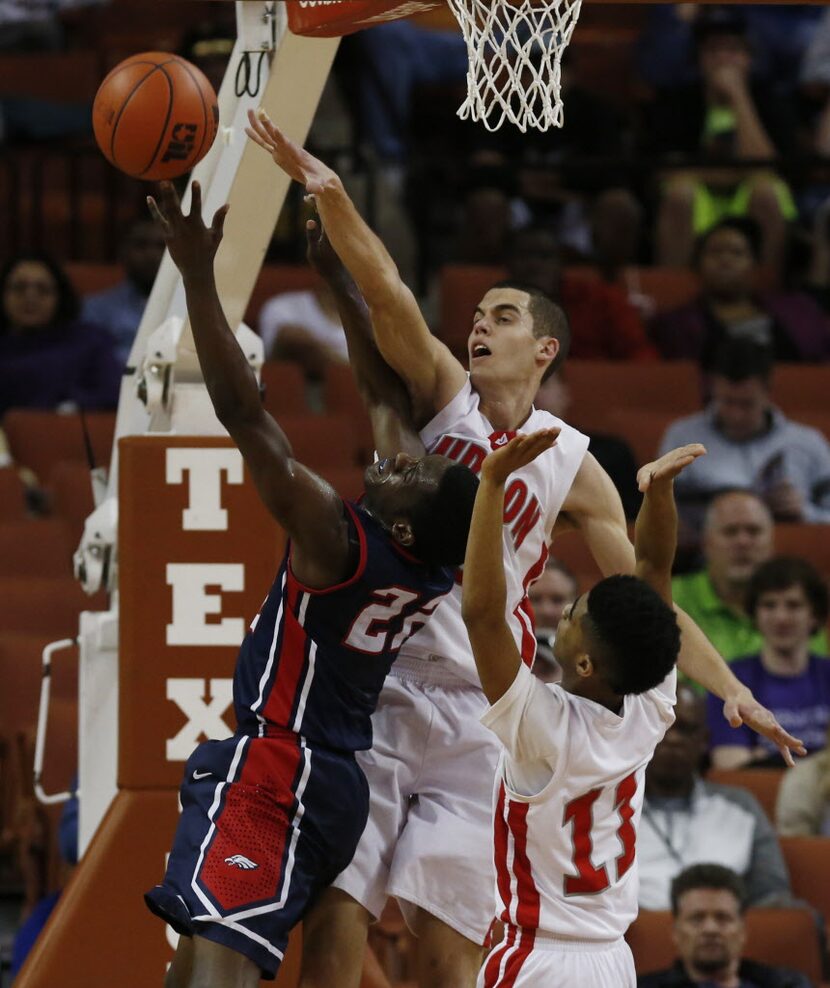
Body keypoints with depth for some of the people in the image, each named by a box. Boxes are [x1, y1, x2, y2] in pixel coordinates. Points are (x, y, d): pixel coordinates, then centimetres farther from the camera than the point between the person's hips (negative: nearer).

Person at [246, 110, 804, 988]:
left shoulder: (570, 466, 5)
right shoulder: (442, 396, 5)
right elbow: (387, 294, -11)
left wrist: (727, 686, 0)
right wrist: (328, 195, -26)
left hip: (480, 712, 0)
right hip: (379, 687, 0)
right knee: (335, 915, -6)